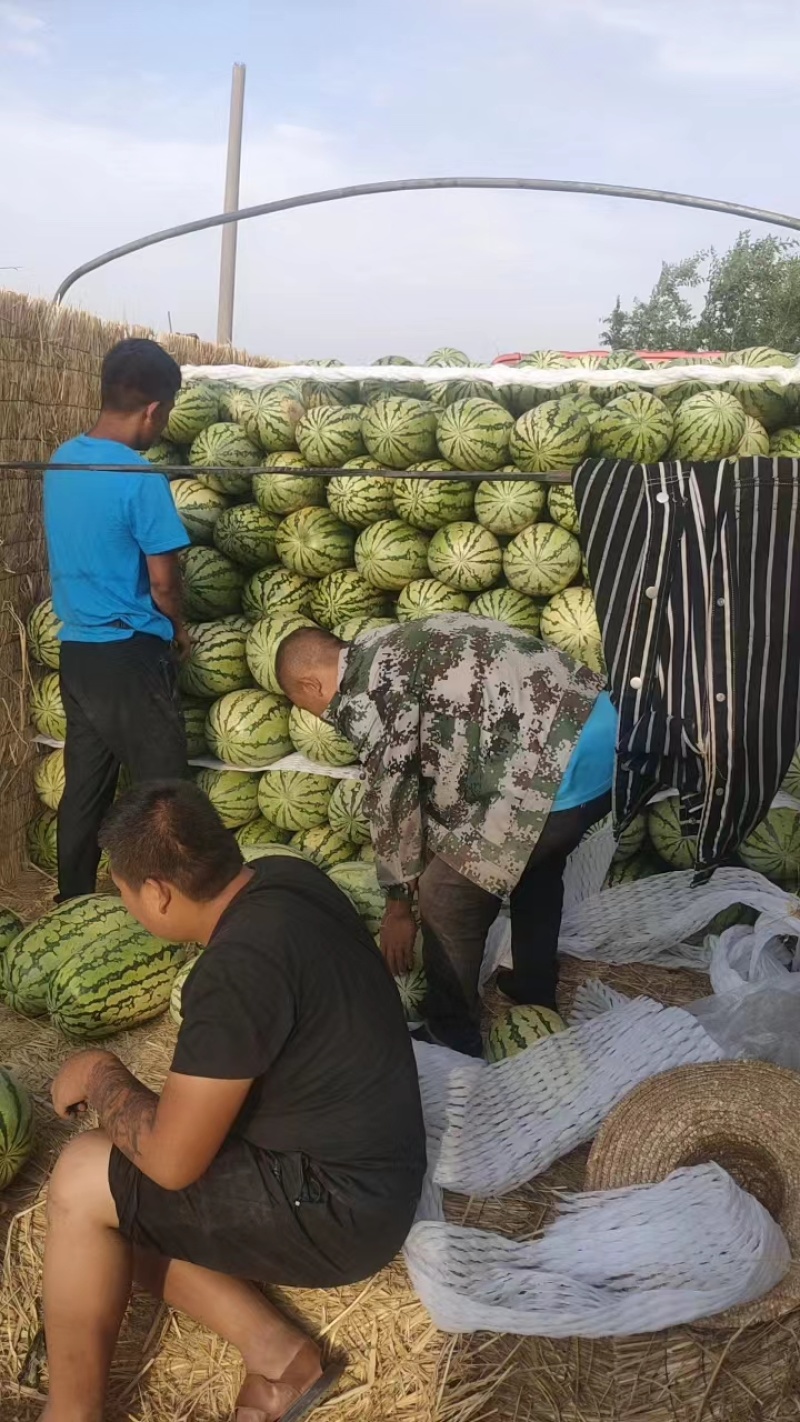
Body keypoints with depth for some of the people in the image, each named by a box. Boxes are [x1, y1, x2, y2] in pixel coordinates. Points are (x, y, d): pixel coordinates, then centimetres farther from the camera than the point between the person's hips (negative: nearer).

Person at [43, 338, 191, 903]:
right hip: (130, 656, -8)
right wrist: (178, 628, 6)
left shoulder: (62, 461, 6)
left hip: (76, 649, 8)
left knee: (84, 790, 16)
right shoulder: (141, 478, -18)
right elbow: (163, 580, -15)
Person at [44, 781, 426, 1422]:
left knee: (81, 1181, -9)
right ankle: (275, 1351, 8)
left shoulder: (238, 967, -29)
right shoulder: (286, 877, -3)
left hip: (341, 1209, -9)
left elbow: (171, 1160, -22)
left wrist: (100, 1074, -6)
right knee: (116, 1202, 10)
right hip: (361, 1160, 9)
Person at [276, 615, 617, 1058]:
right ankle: (534, 989, 51)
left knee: (447, 896, 7)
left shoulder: (363, 695, -6)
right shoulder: (392, 649, 23)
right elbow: (425, 771, 29)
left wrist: (400, 903, 14)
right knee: (536, 859, 33)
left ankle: (453, 1040, 24)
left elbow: (392, 800, 0)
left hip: (554, 765, -10)